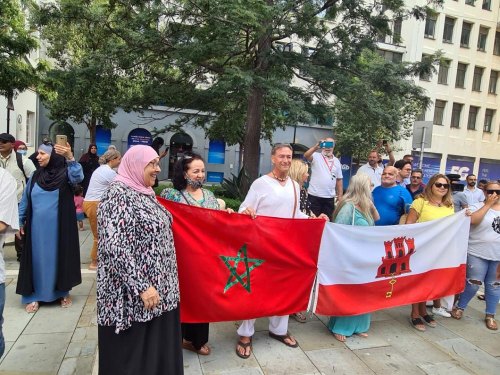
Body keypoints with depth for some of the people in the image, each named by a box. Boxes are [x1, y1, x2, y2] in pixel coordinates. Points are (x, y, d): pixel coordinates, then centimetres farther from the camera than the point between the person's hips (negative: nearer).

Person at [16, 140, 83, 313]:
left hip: (59, 227, -3)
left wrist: (70, 157, -44)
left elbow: (78, 177, -30)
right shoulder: (36, 176, 6)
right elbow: (25, 200, 12)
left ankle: (63, 292, 22)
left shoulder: (64, 173, -7)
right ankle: (34, 296, 19)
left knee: (60, 257, 7)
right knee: (38, 259, 8)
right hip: (38, 227, 3)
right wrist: (20, 221, 11)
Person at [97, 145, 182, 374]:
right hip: (132, 296, -8)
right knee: (133, 356, 9)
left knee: (157, 350, 19)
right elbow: (115, 247, -24)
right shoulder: (118, 194, -17)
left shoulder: (145, 193, 10)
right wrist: (141, 286, -24)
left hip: (158, 288, 8)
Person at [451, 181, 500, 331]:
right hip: (478, 254, -3)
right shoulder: (477, 206, -4)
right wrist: (488, 204, -19)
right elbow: (473, 220, -24)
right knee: (473, 283, 1)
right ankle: (459, 307, 21)